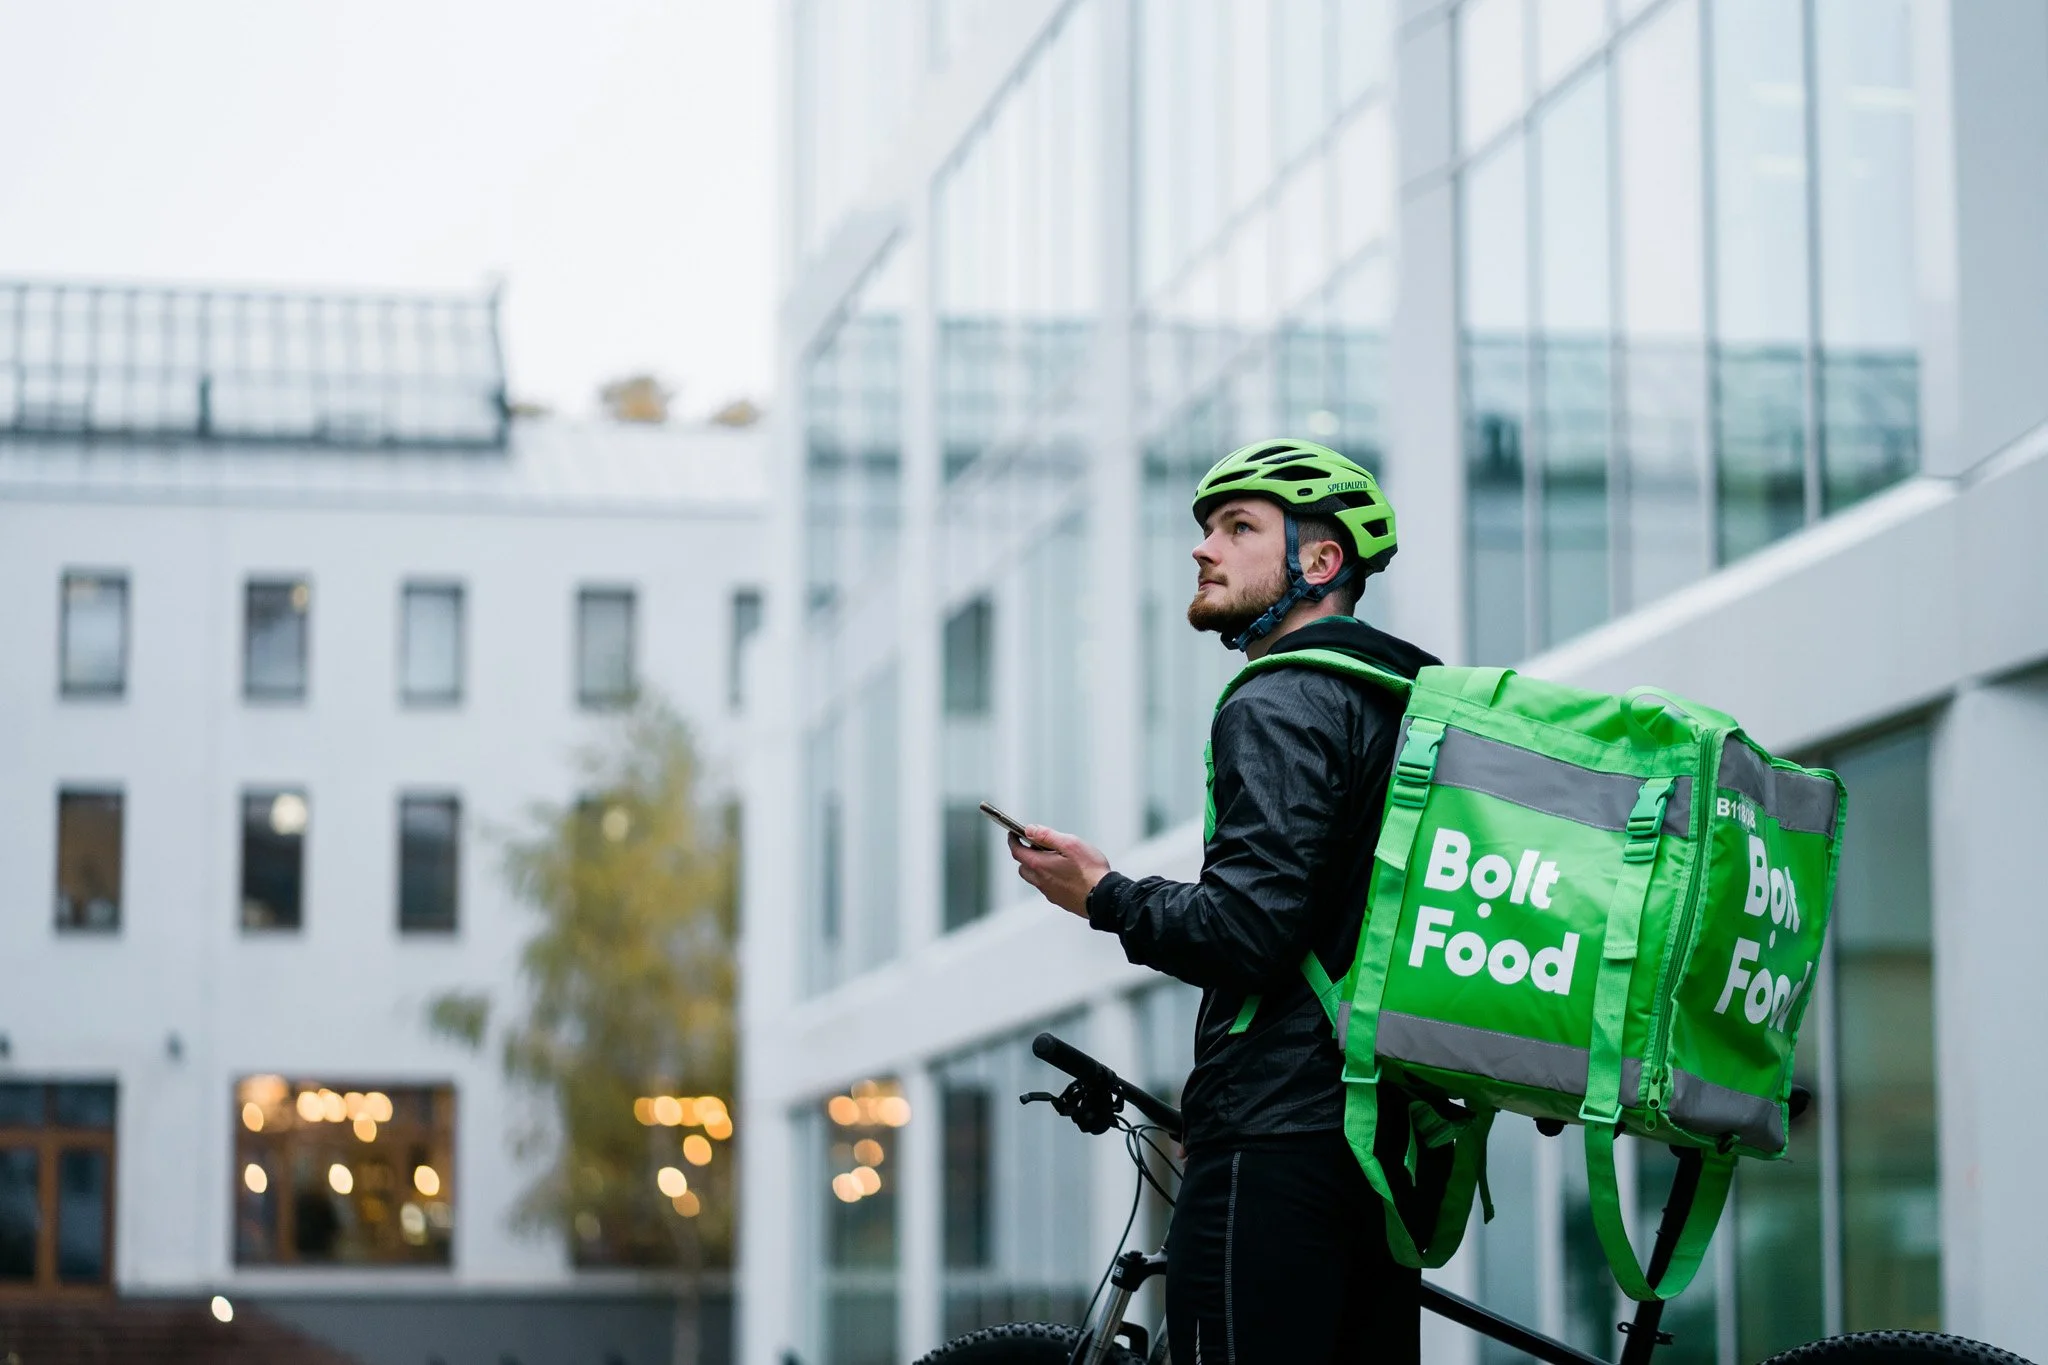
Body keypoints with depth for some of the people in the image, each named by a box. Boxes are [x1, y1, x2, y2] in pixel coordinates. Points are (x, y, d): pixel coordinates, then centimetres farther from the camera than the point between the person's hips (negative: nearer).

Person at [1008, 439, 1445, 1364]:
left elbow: (1245, 930, -20)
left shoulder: (1281, 706, -9)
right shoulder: (1402, 701, 20)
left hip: (1276, 1147, -10)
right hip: (1388, 1138, 10)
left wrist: (1104, 897, -5)